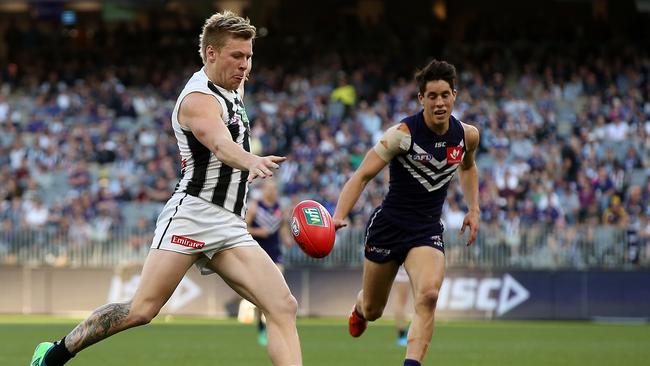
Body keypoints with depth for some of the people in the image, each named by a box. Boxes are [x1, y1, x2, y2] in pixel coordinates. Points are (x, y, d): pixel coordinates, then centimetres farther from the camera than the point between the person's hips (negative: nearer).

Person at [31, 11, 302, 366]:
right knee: (141, 310, -15)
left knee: (283, 307, -8)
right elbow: (221, 145, -35)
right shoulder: (199, 99, -10)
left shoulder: (229, 92, 18)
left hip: (229, 229, 8)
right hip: (192, 215, -8)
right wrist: (252, 162, -53)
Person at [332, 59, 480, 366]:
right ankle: (359, 306, 54)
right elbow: (362, 175, -20)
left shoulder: (467, 135, -2)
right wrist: (338, 216, -33)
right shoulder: (403, 134, -18)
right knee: (372, 311, 14)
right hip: (388, 224, -2)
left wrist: (473, 209, 13)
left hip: (428, 229, 2)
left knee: (428, 295, -28)